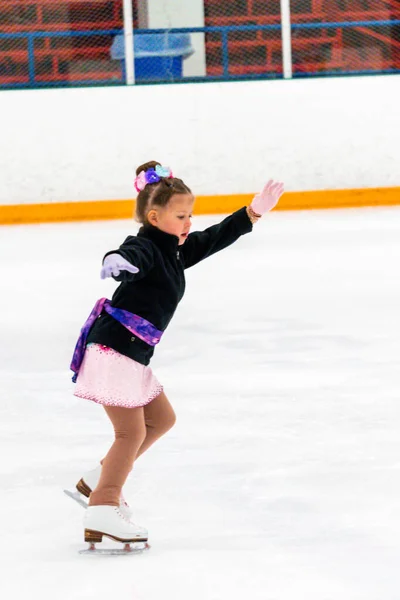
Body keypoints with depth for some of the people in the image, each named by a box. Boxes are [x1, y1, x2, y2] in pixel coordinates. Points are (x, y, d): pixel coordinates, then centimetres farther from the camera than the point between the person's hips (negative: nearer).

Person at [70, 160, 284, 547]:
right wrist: (115, 262, -64)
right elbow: (131, 258, -41)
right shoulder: (145, 249, -17)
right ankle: (101, 513, -14)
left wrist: (254, 212, 18)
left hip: (133, 354, 10)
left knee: (161, 419, 20)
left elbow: (215, 238, 21)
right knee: (132, 431, -11)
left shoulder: (175, 251, 11)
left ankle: (98, 482, 25)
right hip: (113, 350, -10)